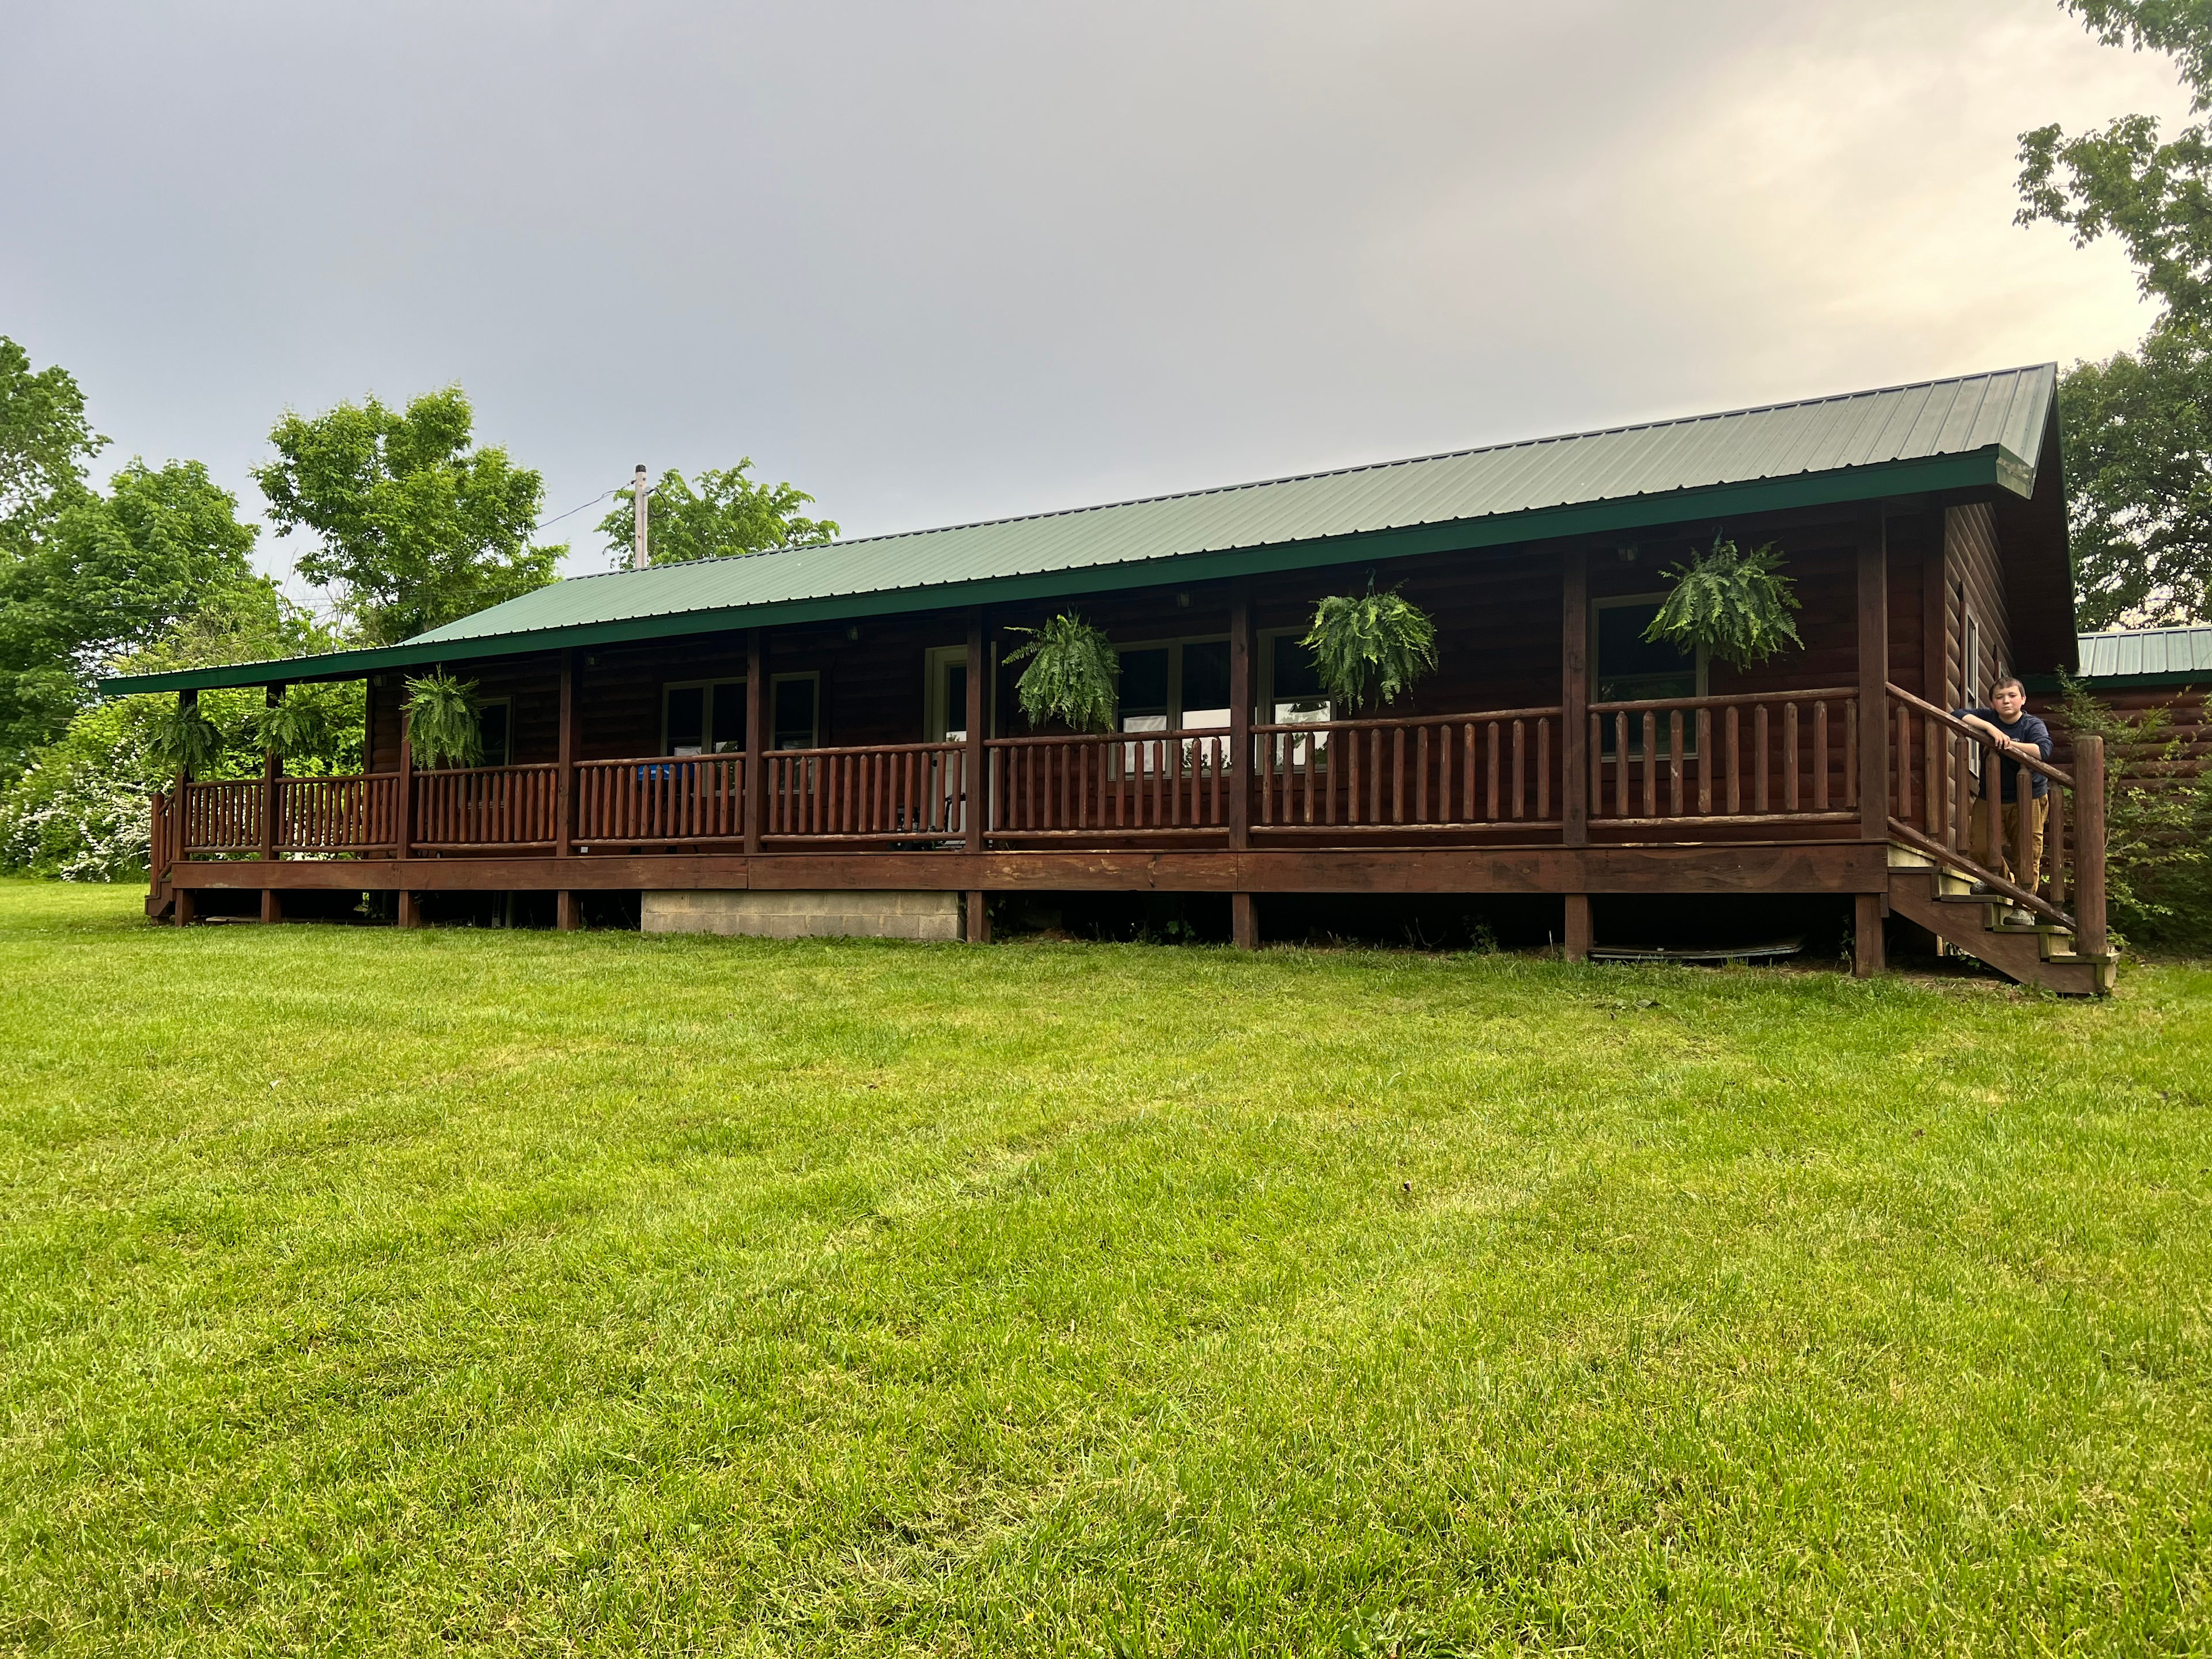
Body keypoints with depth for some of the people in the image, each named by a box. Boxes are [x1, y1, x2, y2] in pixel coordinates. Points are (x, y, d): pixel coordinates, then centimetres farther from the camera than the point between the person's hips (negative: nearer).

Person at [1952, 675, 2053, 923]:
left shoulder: (2033, 725, -9)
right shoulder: (1987, 717, -1)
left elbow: (2044, 750, -27)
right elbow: (1957, 715, -17)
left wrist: (2009, 745, -28)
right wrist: (1990, 728, -25)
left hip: (2029, 799, -3)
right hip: (1991, 798, 3)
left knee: (2028, 852, -4)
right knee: (1981, 849, -2)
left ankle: (2023, 906, 5)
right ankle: (2004, 881, 28)